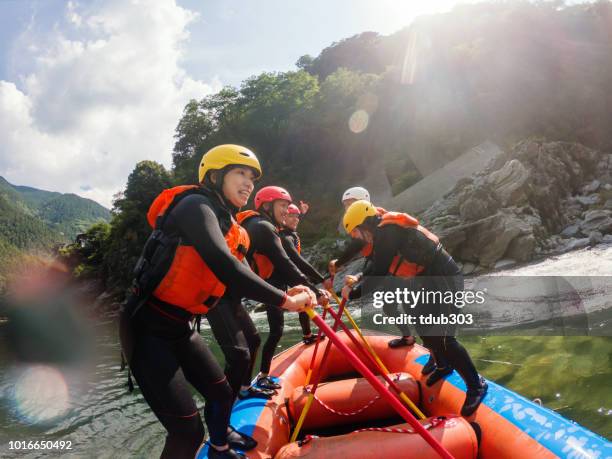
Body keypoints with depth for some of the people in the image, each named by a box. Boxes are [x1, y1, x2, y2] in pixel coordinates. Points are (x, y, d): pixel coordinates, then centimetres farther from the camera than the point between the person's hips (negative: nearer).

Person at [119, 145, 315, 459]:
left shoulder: (229, 228, 10)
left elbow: (240, 281, 5)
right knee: (188, 431, -9)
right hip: (147, 328, -9)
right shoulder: (196, 205, -18)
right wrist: (283, 301, -26)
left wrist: (286, 295, -12)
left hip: (180, 328, 9)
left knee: (222, 393, 23)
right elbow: (224, 267, -32)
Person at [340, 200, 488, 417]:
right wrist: (358, 281, 13)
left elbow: (379, 278, -20)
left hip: (444, 280, -10)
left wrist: (352, 293, -8)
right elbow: (380, 269, 22)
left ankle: (476, 385, 7)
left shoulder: (386, 232, -20)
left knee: (441, 337, -10)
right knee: (423, 326, 21)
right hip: (431, 280, 10)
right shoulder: (387, 230, 11)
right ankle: (444, 365, 43)